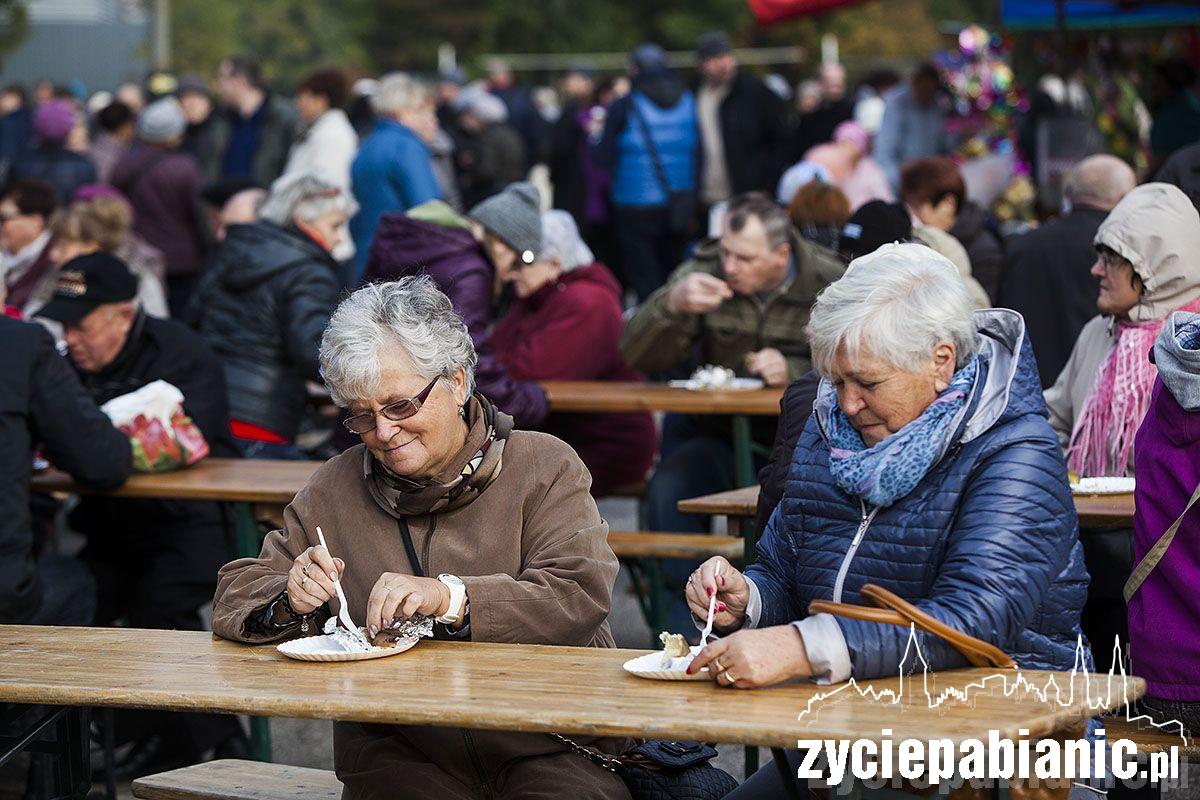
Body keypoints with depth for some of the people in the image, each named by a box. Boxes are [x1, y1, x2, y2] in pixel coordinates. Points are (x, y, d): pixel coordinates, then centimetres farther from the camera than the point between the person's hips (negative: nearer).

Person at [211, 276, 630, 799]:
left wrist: (450, 598, -22)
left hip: (549, 746, -1)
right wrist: (291, 602, -8)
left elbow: (580, 595, -10)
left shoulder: (546, 468, 5)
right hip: (394, 749, 2)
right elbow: (235, 598, 14)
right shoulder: (334, 490, 14)